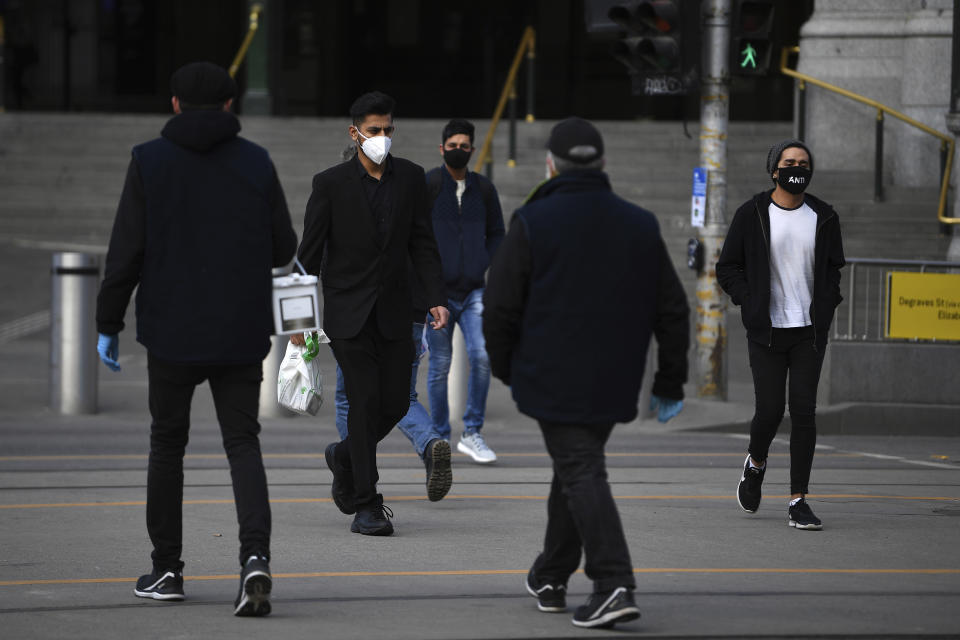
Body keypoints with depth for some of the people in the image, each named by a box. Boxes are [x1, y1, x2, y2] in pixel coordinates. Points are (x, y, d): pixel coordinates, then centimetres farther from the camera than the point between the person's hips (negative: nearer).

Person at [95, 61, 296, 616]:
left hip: (172, 331, -1)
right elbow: (283, 248, 4)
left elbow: (126, 252, -6)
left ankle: (167, 570, 17)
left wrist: (109, 325, 2)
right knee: (243, 443, 4)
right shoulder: (256, 163, 1)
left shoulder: (150, 161, -4)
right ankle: (256, 555, -18)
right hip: (242, 334, 1)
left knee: (168, 443, 14)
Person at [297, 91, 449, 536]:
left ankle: (344, 456, 32)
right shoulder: (331, 183, -5)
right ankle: (365, 506, -4)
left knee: (396, 402, 2)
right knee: (365, 400, -9)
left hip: (394, 312, 4)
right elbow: (310, 252, -2)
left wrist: (436, 299, -3)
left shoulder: (410, 178, 4)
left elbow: (422, 243, 8)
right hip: (348, 311, -4)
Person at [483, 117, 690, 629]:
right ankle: (550, 578, 32)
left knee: (582, 473, -7)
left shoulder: (533, 223, -7)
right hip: (612, 385, 5)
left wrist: (506, 369, 9)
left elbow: (500, 307, -7)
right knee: (575, 468, 20)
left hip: (553, 380, -5)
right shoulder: (640, 226, 6)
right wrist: (670, 384, 14)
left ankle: (614, 586, -22)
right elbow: (672, 311, 8)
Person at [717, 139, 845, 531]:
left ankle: (798, 502, -1)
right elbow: (728, 268, 5)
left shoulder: (823, 217, 8)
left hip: (809, 330, 2)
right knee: (769, 410, -5)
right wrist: (751, 306, -8)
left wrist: (826, 309, 2)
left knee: (804, 411, -5)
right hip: (766, 331, -2)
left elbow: (832, 268, 18)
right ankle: (756, 464, 29)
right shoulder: (752, 215, 0)